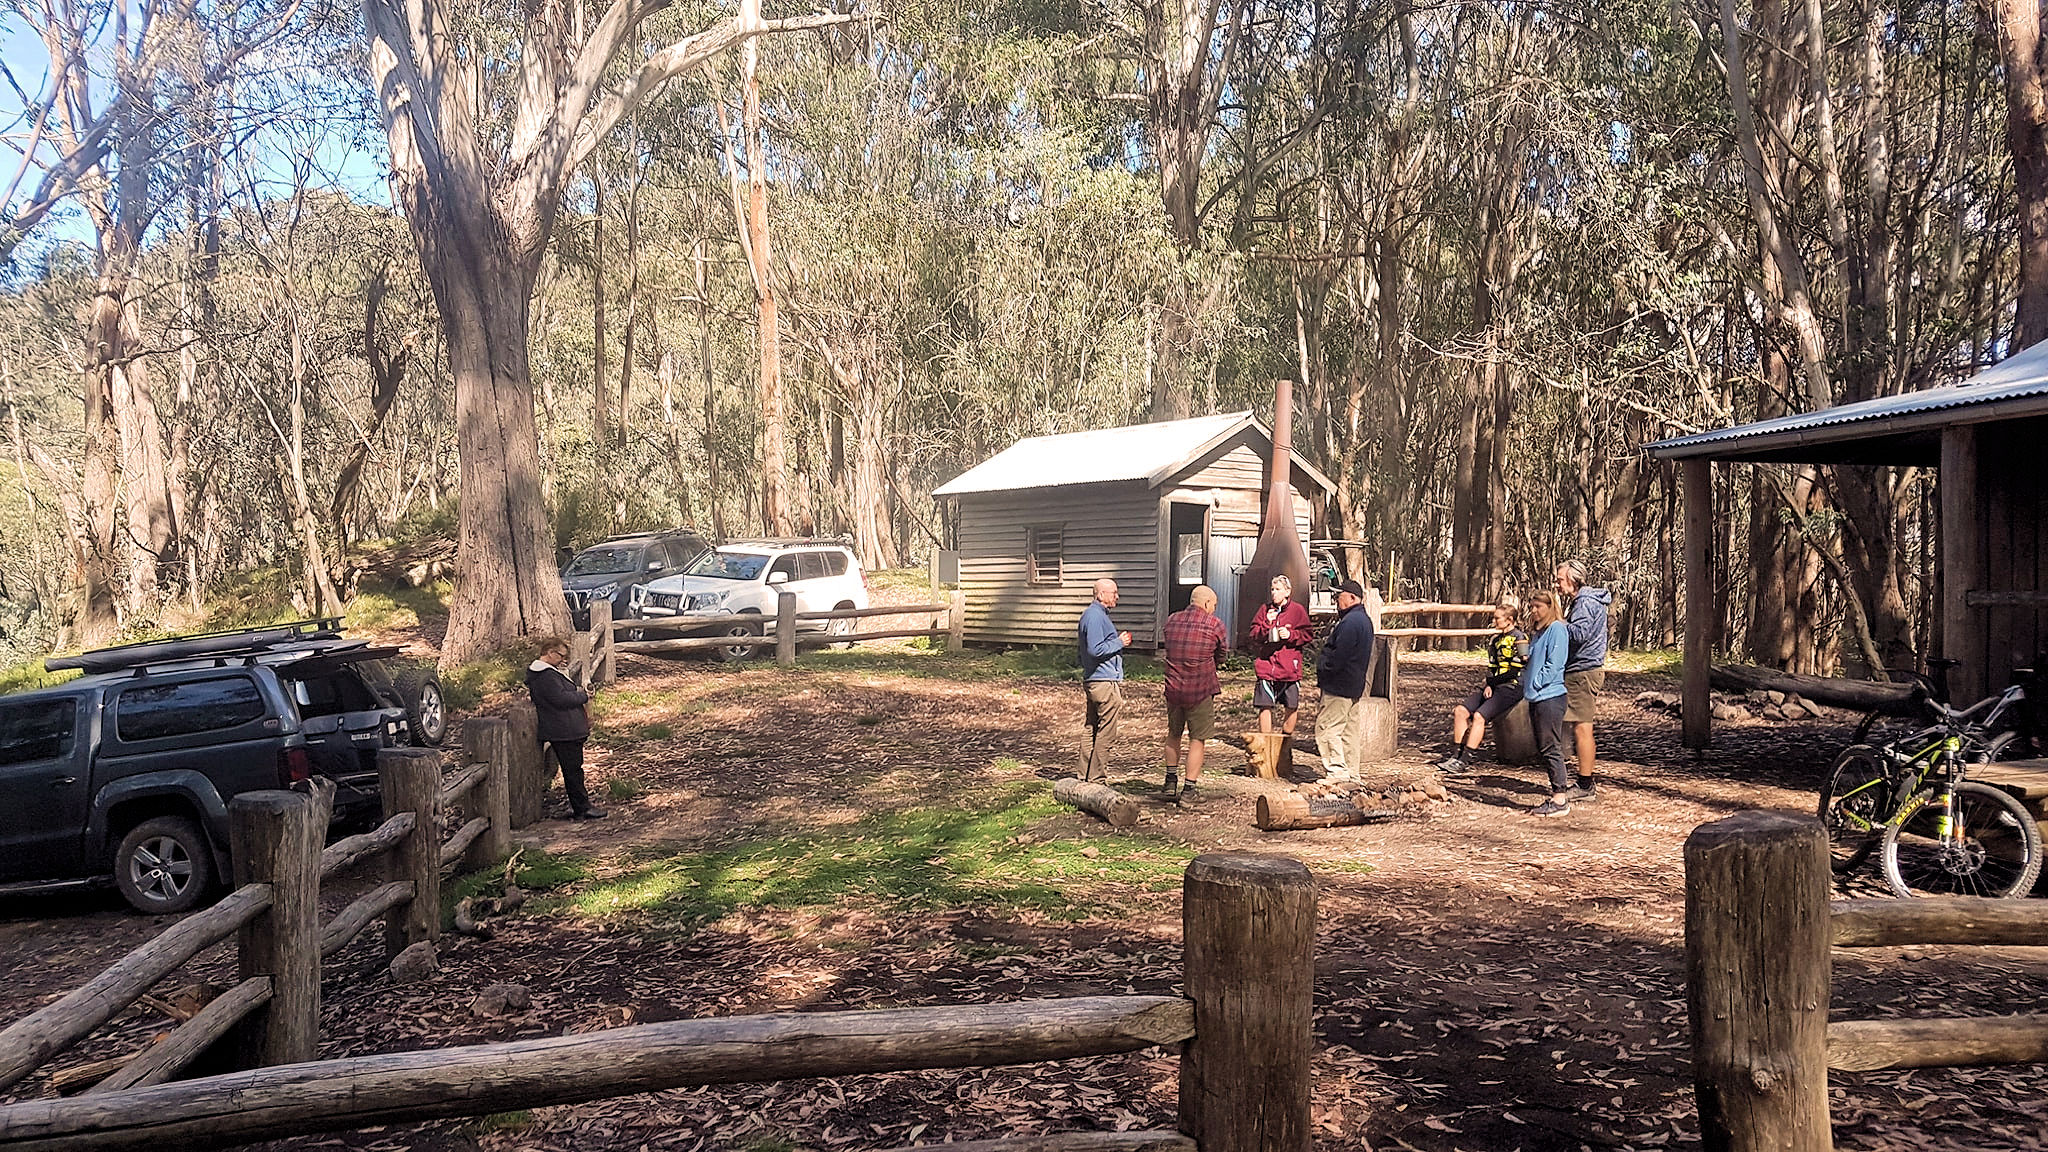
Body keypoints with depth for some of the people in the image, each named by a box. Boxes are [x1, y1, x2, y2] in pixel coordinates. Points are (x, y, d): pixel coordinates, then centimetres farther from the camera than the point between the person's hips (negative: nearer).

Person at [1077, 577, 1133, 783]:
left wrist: (1119, 641, 14)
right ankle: (1097, 776, -2)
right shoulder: (1095, 616, -16)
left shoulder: (1096, 614, 17)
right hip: (1104, 681, -11)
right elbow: (1096, 649, -24)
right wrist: (1119, 643, -14)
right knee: (1105, 733, -6)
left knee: (1092, 729, 15)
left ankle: (1086, 774, 21)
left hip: (1093, 679, 11)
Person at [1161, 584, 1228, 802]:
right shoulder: (1214, 624, -8)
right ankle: (1189, 789, 8)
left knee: (1173, 735, 21)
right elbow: (1222, 654, 5)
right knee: (1197, 739, 6)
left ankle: (1171, 782, 26)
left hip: (1173, 687, 4)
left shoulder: (1171, 621, 4)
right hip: (1201, 690, -4)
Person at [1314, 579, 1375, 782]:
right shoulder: (1364, 620, 16)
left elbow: (1338, 656, -23)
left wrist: (1322, 669, -7)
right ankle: (1351, 774, 17)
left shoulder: (1350, 622, -18)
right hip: (1354, 687, 11)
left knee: (1327, 728, -8)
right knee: (1349, 730, 13)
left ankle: (1337, 771, -10)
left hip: (1339, 687, -11)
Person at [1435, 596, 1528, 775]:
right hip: (1493, 687, 8)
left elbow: (1519, 671, -13)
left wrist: (1491, 683, -9)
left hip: (1511, 688, -8)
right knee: (1460, 711, -7)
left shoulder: (1519, 638, -8)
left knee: (1479, 716, -24)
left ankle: (1464, 761, -23)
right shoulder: (1495, 639, 17)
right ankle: (1456, 755, -5)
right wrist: (1488, 685, 6)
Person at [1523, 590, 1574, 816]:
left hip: (1550, 697, -10)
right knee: (1544, 748, 12)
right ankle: (1564, 788, 20)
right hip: (1536, 698, 10)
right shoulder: (1539, 632, 19)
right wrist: (1527, 688, 13)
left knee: (1551, 748, -8)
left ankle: (1560, 800, -5)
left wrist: (1535, 684, -14)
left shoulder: (1557, 629, -9)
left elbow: (1554, 664, -17)